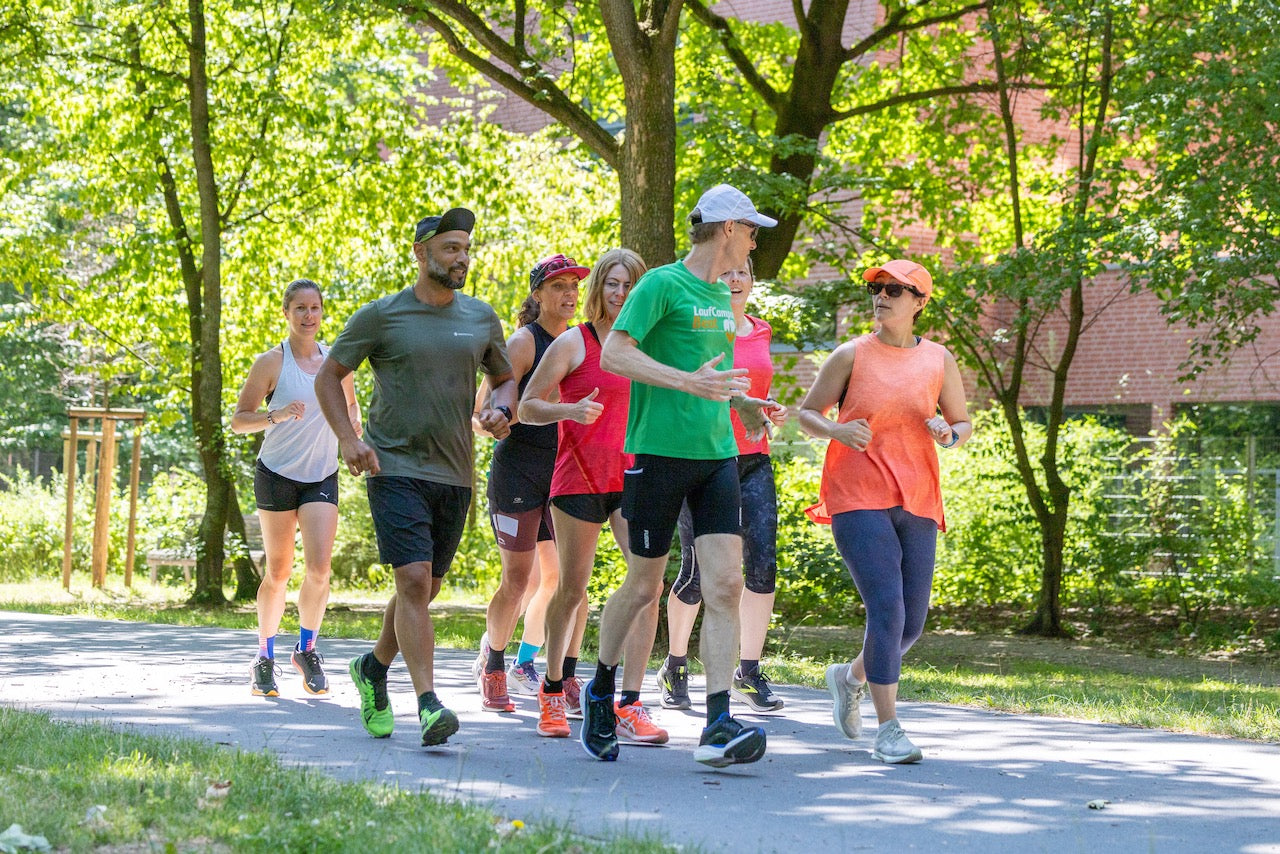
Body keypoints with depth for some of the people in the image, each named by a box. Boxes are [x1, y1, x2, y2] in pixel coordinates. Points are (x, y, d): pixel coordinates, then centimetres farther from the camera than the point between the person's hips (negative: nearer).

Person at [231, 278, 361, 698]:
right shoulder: (271, 362, -6)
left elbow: (351, 404, 23)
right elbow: (238, 420, -7)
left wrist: (354, 426, 0)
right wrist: (276, 416, -24)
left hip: (322, 478, 2)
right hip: (277, 474, -2)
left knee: (319, 568, -13)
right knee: (278, 572, 3)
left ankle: (306, 650, 8)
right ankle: (265, 658, 20)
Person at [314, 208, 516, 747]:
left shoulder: (481, 318, 10)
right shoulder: (382, 316, -2)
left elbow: (505, 378, 22)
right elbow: (329, 376, 5)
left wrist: (499, 409, -1)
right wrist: (347, 439, -8)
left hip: (454, 475, 5)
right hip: (395, 469, -5)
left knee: (425, 590, 12)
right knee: (414, 581, -17)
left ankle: (374, 667, 38)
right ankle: (428, 704, -23)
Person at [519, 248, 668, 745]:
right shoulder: (573, 344, -2)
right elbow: (526, 407, -2)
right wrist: (569, 411, -20)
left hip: (632, 477, 3)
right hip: (578, 477, -3)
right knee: (573, 589, 5)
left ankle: (629, 706, -15)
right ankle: (555, 688, 29)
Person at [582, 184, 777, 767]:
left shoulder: (722, 296, 17)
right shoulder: (662, 284, -7)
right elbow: (614, 353, -17)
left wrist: (745, 404, 26)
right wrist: (689, 381, -24)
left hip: (716, 456, 6)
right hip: (658, 454, -6)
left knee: (725, 584, -8)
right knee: (644, 586, 5)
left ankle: (718, 726, -13)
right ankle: (600, 691, 29)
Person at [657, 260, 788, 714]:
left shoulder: (760, 334, 15)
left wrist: (771, 410, 9)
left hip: (754, 460, 5)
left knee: (763, 564, -8)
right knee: (697, 571, -3)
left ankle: (749, 672, 0)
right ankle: (674, 668, 16)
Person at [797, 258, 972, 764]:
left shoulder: (939, 361, 9)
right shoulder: (851, 356, 2)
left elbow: (965, 425, 18)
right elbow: (807, 412, 7)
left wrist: (949, 434, -6)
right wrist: (835, 430, -14)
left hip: (916, 504, 4)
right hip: (858, 499, -4)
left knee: (911, 623, 5)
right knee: (887, 610, -16)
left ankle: (850, 677, 35)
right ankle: (888, 730, -10)